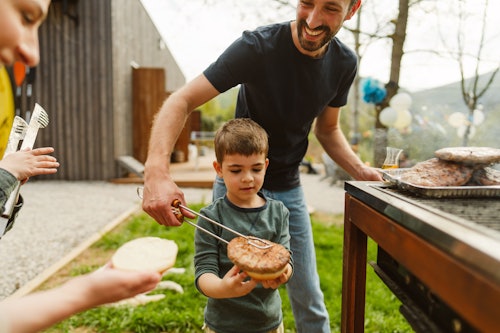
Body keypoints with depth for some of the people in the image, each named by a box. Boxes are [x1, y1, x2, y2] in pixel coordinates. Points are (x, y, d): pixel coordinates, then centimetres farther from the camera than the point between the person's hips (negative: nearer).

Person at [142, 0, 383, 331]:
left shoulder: (344, 62, -5)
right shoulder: (258, 46, -21)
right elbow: (182, 101, -25)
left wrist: (360, 170, -9)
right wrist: (157, 172, -40)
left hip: (289, 189, 4)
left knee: (308, 296, 12)